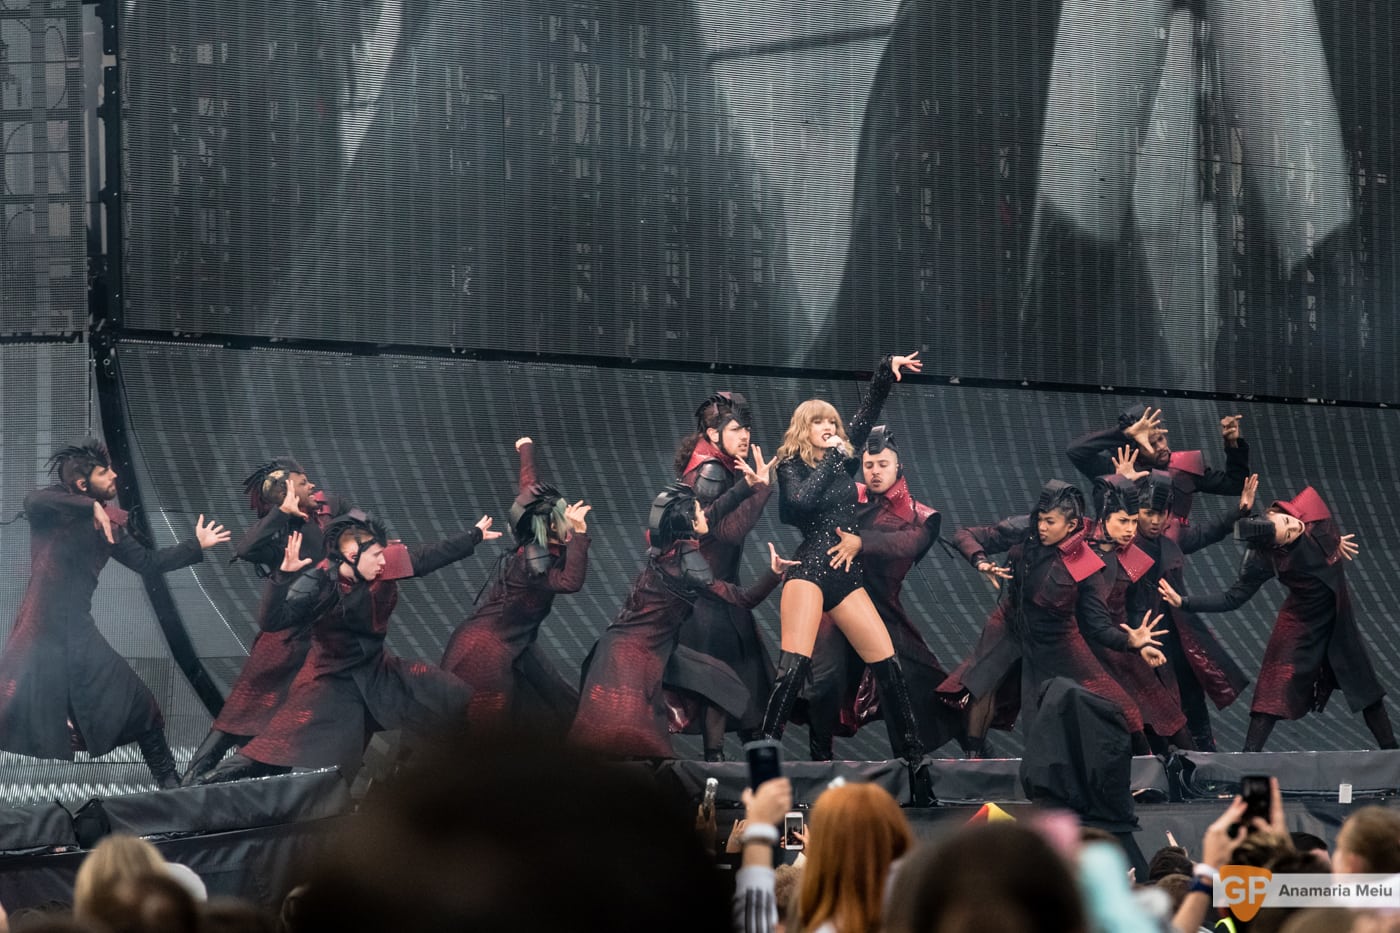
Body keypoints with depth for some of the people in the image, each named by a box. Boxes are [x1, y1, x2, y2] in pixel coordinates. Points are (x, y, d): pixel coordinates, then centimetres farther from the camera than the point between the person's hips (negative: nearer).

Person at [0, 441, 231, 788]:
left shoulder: (111, 524, 11)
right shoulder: (54, 509, -7)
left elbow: (148, 562, 19)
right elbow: (33, 502, -31)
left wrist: (197, 545, 19)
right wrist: (92, 507, -32)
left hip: (80, 632, 6)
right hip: (41, 634, -6)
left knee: (141, 706, 4)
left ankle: (168, 780, 17)